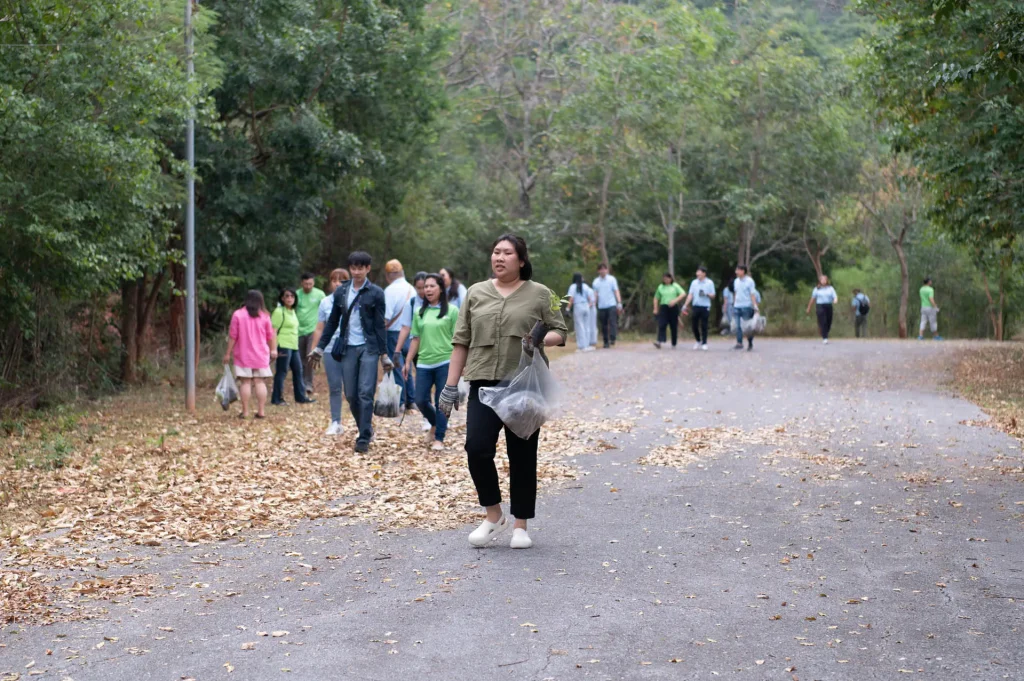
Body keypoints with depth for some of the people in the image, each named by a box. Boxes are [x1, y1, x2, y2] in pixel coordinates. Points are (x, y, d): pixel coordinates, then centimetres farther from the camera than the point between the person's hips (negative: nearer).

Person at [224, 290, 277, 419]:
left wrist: (228, 353, 1)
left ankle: (245, 411, -1)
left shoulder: (238, 315, -5)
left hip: (243, 355, -2)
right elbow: (270, 336, 7)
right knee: (260, 382, 5)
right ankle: (261, 411, 1)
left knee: (245, 382, 0)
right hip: (261, 355, 2)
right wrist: (272, 350, 20)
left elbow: (232, 336, -5)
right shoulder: (264, 316, 1)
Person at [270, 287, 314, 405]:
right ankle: (277, 399, 0)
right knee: (281, 372, -5)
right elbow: (273, 331, -13)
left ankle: (301, 397, 19)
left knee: (298, 370, 11)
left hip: (294, 346, 9)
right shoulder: (279, 311, -9)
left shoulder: (293, 312, 18)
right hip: (283, 346, -9)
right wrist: (275, 348, -19)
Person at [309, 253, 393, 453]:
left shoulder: (376, 293, -1)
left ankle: (364, 438, -7)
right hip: (347, 348, 3)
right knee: (351, 395, 5)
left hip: (368, 348, -3)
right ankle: (365, 429, 24)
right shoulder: (340, 292, 8)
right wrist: (320, 347, 10)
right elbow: (332, 322, 13)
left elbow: (380, 325, -1)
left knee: (365, 394, -9)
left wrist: (384, 354, -4)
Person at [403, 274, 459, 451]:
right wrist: (408, 362, 10)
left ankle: (439, 438, 8)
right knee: (421, 400, 3)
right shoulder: (420, 313, 11)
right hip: (424, 363, 4)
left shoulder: (452, 311, -2)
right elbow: (416, 339, 14)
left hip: (445, 362, -4)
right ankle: (435, 424, 31)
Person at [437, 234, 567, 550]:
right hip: (484, 385, 2)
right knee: (477, 448, -12)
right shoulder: (476, 293, 10)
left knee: (522, 456, 4)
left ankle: (521, 525, 16)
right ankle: (493, 515, 6)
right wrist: (451, 386, 5)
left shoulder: (540, 294, 3)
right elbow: (461, 342, 10)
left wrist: (539, 341, -18)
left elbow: (559, 332, 4)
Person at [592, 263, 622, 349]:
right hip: (601, 306, 3)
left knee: (612, 322, -15)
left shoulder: (612, 279, 3)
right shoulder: (596, 282, 10)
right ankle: (606, 342, 10)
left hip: (611, 305, -3)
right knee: (603, 325, 4)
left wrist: (619, 303, -8)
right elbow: (595, 294, 9)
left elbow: (616, 292, 1)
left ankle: (612, 339, -21)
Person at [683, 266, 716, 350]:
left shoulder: (710, 283, 1)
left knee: (704, 326, -2)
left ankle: (704, 343, 7)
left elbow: (713, 296, 3)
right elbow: (690, 295, 9)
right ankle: (698, 341, 22)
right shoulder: (694, 282, 9)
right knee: (694, 325, 3)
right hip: (695, 306, 3)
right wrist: (685, 305, 2)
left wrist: (706, 294, -17)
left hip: (705, 307, -3)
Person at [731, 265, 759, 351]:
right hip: (737, 306, 5)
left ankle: (750, 343, 14)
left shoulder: (749, 281, -5)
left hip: (746, 306, -5)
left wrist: (755, 306, -15)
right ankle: (739, 343, 1)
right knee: (738, 326, -2)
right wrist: (734, 304, 13)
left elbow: (752, 295, -7)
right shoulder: (736, 281, 11)